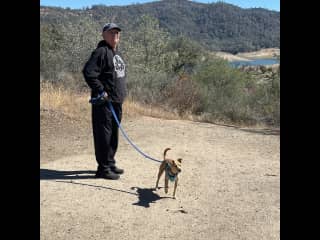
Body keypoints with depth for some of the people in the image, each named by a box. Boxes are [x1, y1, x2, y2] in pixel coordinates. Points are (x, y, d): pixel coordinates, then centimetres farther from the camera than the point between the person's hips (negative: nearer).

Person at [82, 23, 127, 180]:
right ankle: (103, 168, 2)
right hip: (104, 102, -9)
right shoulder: (101, 52, -12)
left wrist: (121, 93, 18)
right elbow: (88, 72, -22)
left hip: (117, 101, 10)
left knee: (113, 135, 16)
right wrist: (101, 91, -19)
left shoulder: (116, 53, 18)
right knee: (103, 135, -4)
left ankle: (110, 163, 28)